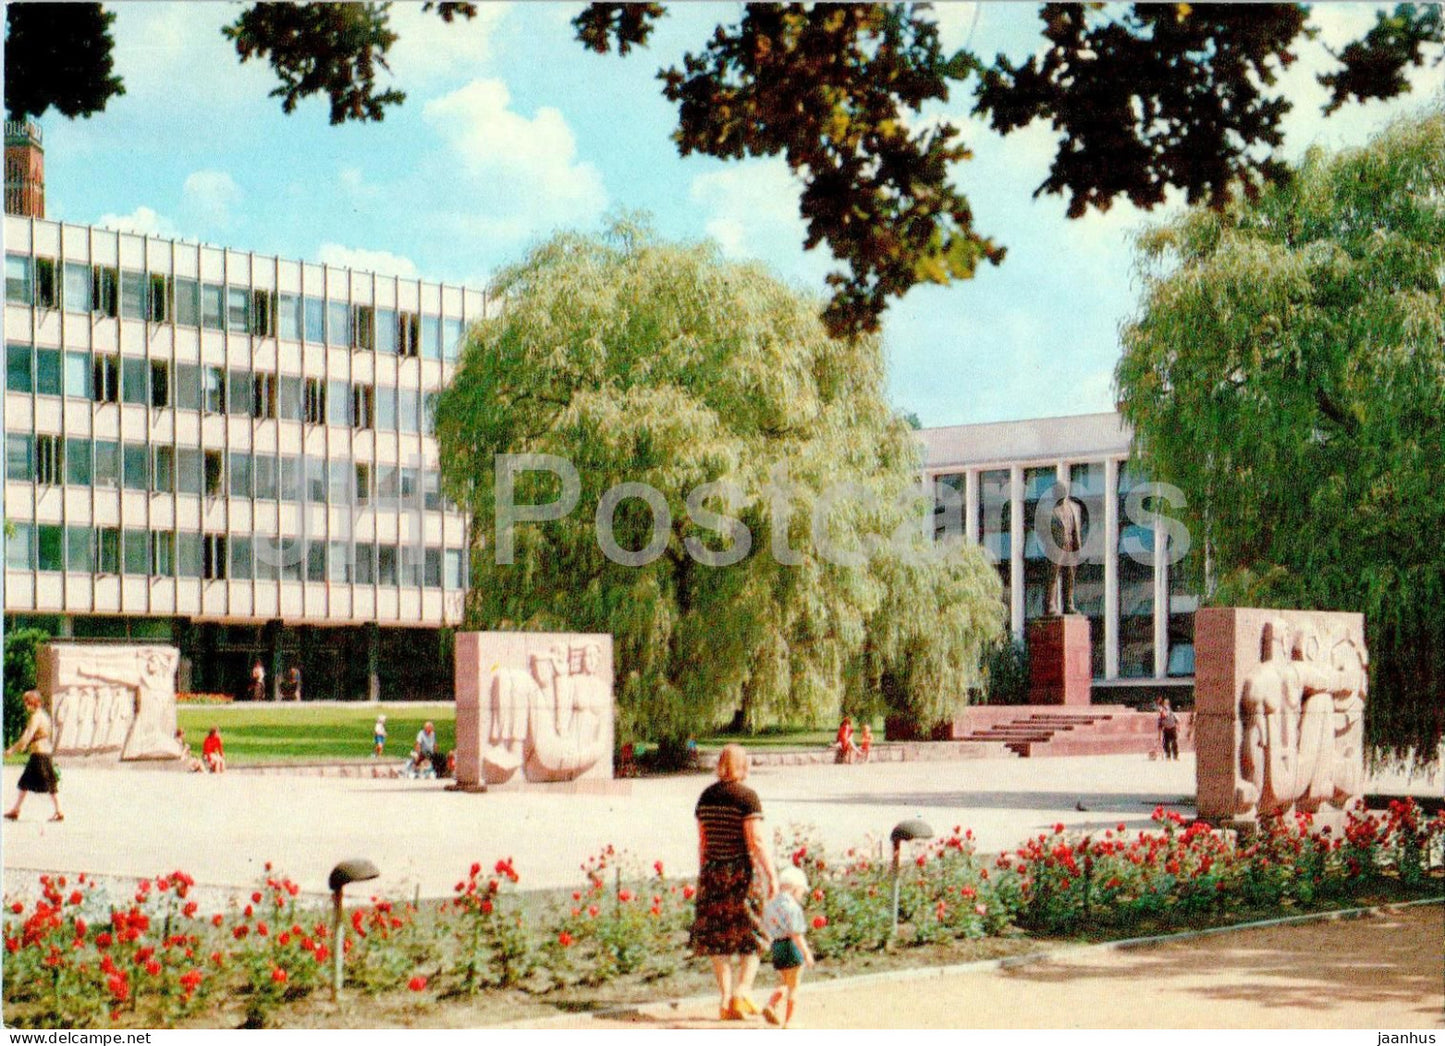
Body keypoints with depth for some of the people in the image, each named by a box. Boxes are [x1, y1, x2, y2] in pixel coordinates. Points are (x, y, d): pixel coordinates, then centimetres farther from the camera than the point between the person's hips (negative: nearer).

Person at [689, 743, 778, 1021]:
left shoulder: (706, 797, 7)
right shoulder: (747, 796, -10)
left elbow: (702, 841, 12)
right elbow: (756, 842, -16)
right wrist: (772, 875, -12)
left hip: (712, 872, 5)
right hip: (743, 872, -5)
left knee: (718, 938, 10)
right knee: (751, 936, 8)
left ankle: (725, 1000, 9)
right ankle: (741, 991, -5)